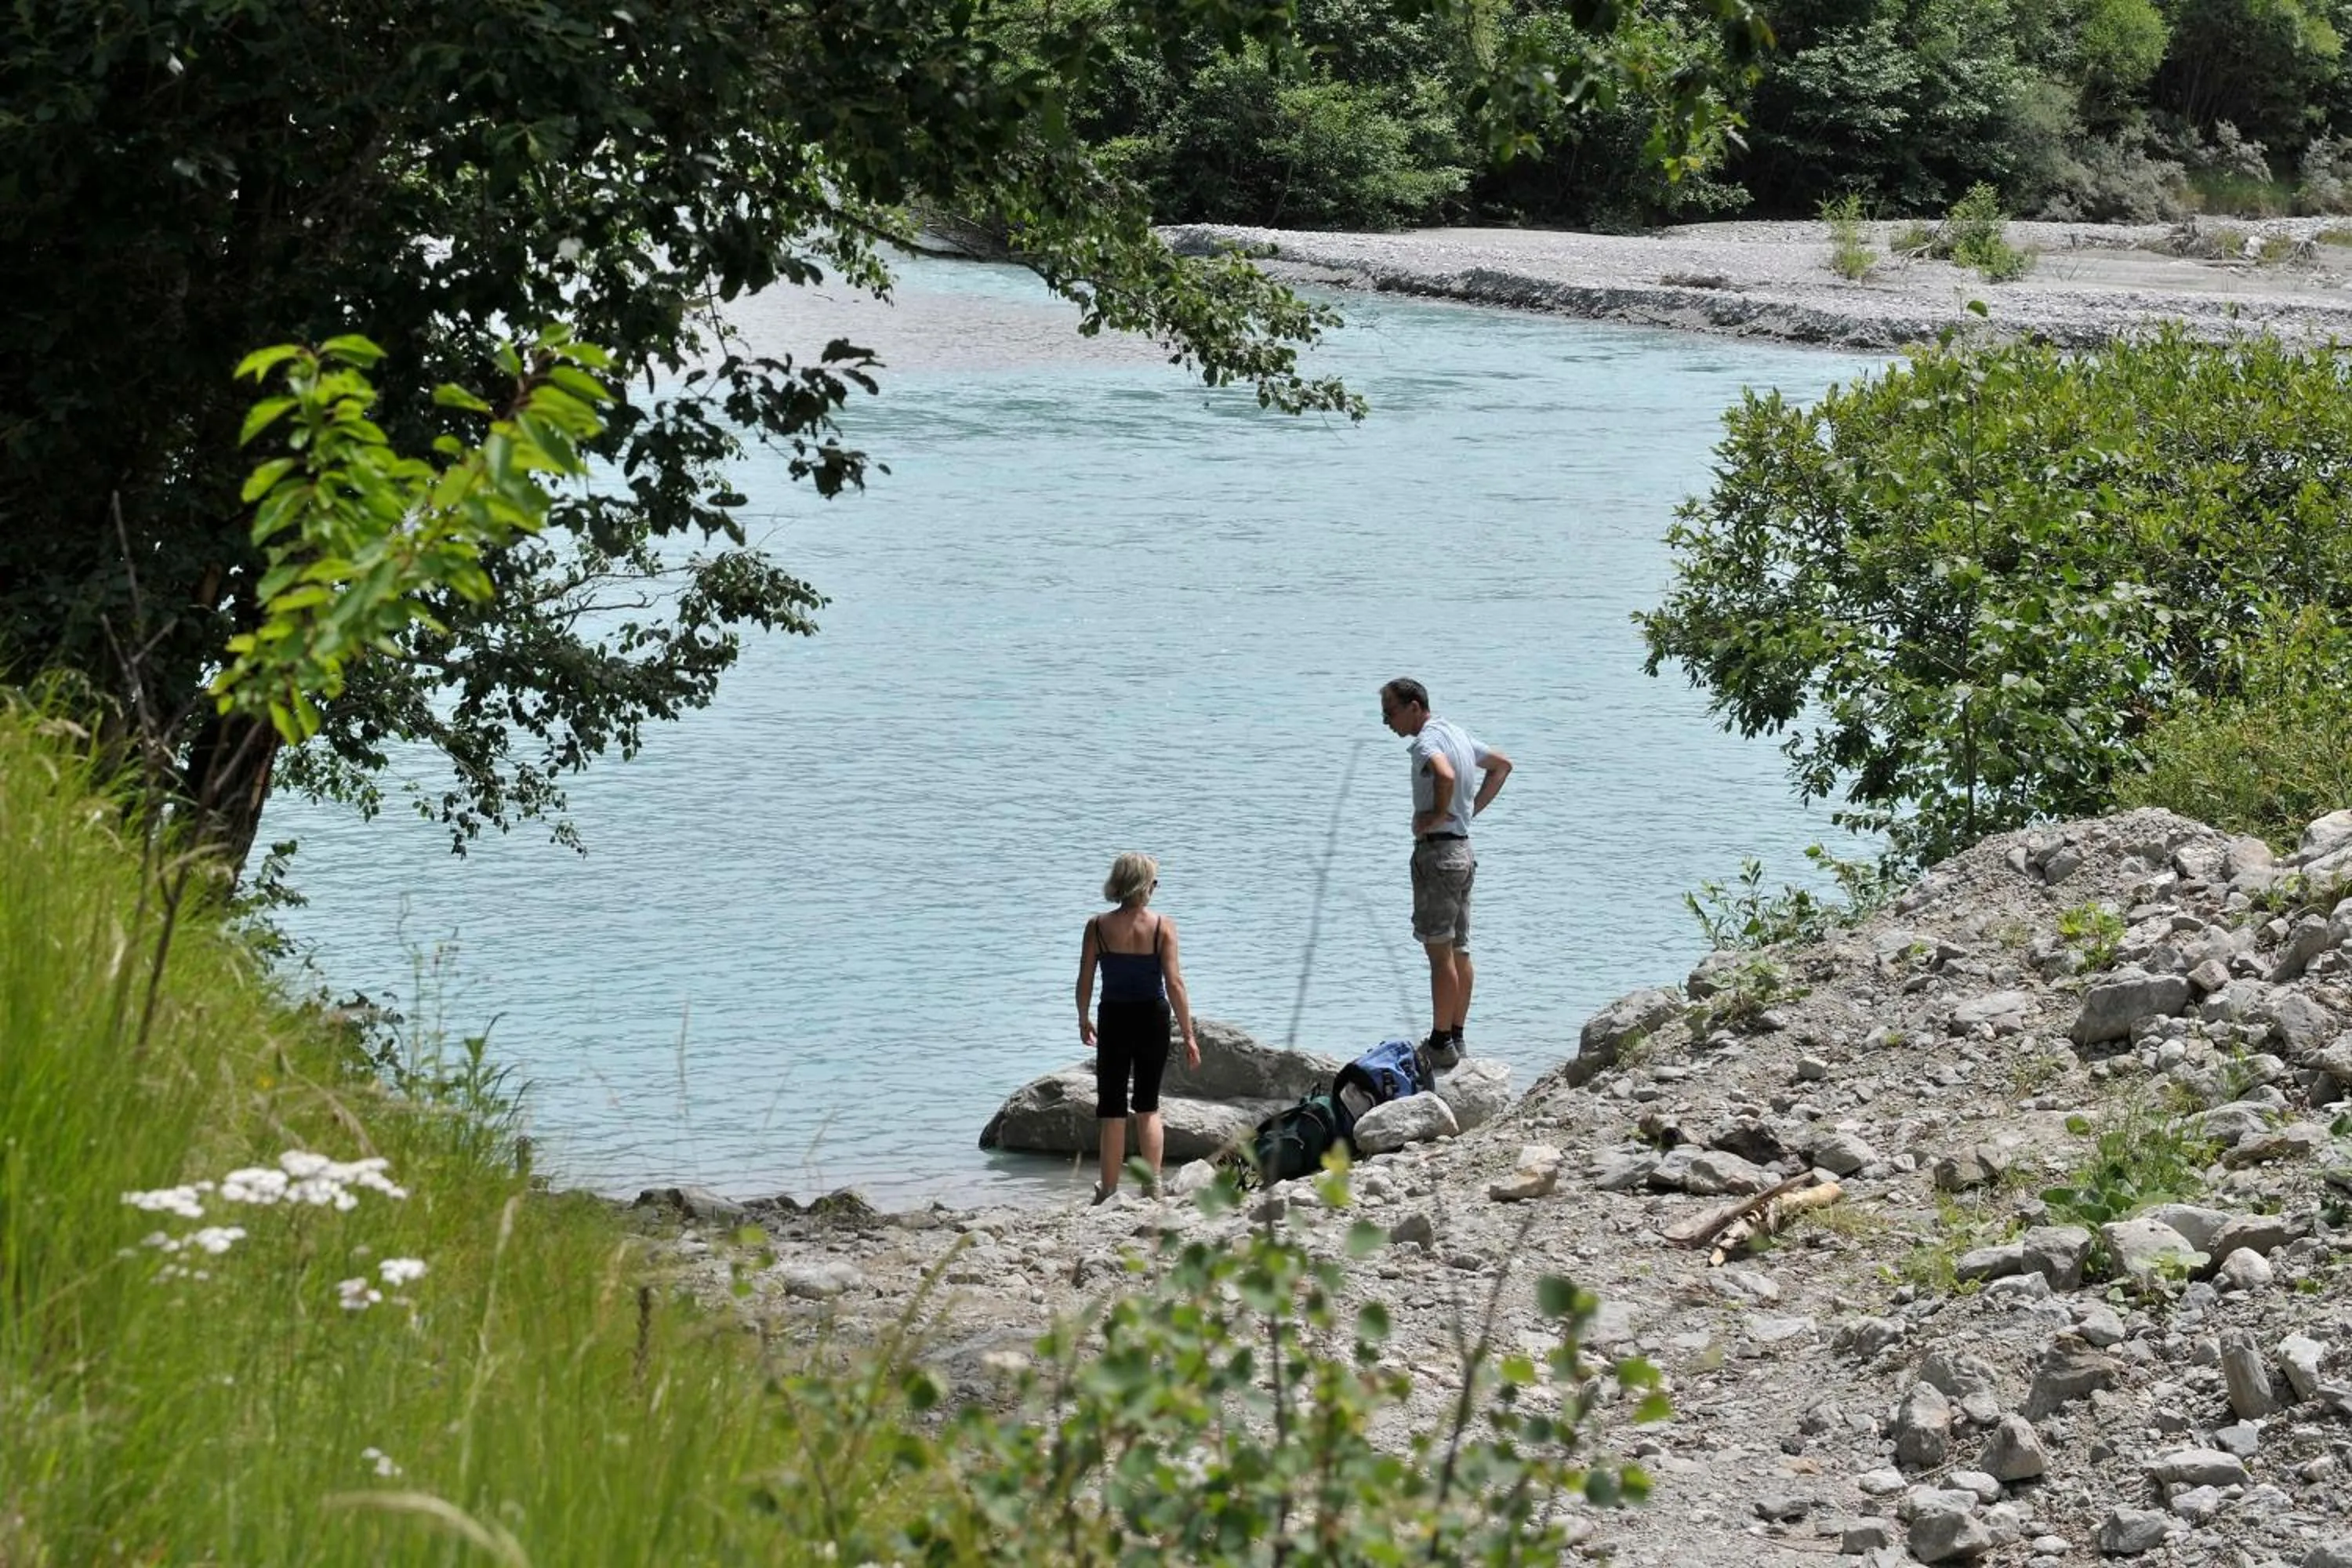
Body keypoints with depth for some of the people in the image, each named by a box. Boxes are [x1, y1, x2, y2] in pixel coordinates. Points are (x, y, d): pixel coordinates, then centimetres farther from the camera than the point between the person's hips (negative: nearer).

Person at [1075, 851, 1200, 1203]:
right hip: (1153, 1019, 0)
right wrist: (1188, 1035, -6)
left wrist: (1083, 1020, 15)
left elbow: (1085, 981, -2)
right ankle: (1153, 1184, 12)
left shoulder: (1098, 927, -6)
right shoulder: (1162, 927, -9)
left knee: (1111, 1107, 7)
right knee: (1149, 1105, 16)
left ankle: (1109, 1189, 6)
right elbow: (1174, 984, -11)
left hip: (1114, 1018, 0)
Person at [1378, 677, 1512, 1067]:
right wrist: (1472, 809, 19)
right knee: (1459, 951, 11)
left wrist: (1435, 817, -21)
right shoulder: (1457, 733, 14)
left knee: (1440, 950, -7)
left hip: (1436, 851, -10)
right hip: (1463, 850, 10)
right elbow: (1501, 765, 28)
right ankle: (1455, 1037, 15)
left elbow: (1445, 776, -37)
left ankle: (1441, 1043, -6)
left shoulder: (1427, 740, -15)